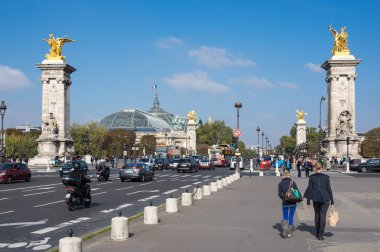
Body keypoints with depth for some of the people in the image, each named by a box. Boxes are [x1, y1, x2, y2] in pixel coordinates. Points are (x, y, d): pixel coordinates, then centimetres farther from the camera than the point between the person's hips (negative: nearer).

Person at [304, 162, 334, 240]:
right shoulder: (326, 177, -4)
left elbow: (309, 189, -2)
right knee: (322, 216, 1)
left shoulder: (312, 177, -3)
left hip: (315, 199, 2)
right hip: (325, 199, -2)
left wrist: (308, 201, 5)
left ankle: (317, 232, 26)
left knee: (317, 214, 18)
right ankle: (320, 235, -2)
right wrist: (332, 201, 5)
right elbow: (329, 189, -2)